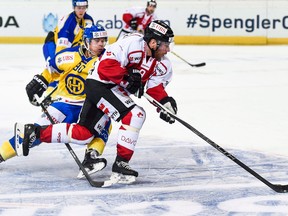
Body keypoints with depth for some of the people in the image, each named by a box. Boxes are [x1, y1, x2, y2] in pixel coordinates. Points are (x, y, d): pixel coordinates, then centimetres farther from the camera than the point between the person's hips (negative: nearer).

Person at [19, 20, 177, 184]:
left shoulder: (161, 63, 3)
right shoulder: (133, 43, -22)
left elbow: (156, 86, 6)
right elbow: (105, 65, -25)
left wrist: (165, 101, -11)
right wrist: (127, 78, -29)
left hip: (117, 91, 9)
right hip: (99, 85, -9)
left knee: (84, 133, 7)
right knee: (135, 114, -24)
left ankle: (36, 132, 20)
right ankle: (120, 164, -19)